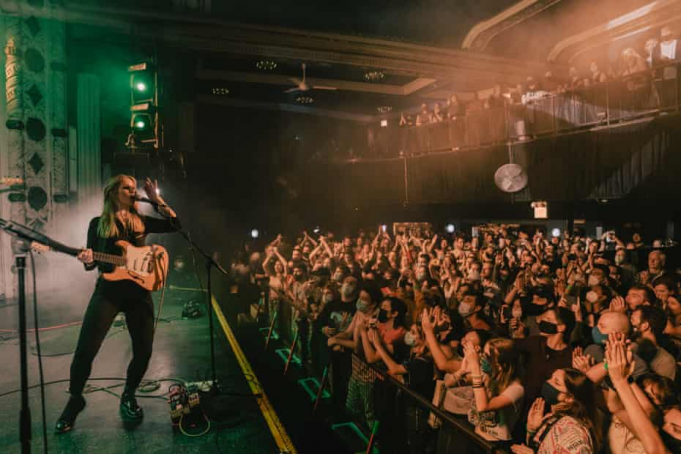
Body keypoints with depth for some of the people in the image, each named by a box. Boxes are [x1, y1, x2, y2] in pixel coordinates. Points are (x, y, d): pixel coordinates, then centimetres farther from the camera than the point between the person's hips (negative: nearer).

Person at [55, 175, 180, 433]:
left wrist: (156, 199, 1)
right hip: (108, 290, -2)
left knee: (143, 351, 1)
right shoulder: (98, 223, 8)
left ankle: (128, 396, 26)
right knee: (85, 350, -8)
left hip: (139, 291, 2)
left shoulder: (142, 221, 11)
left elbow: (175, 225, 3)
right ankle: (75, 400, 18)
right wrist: (87, 260, -17)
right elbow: (92, 263, 7)